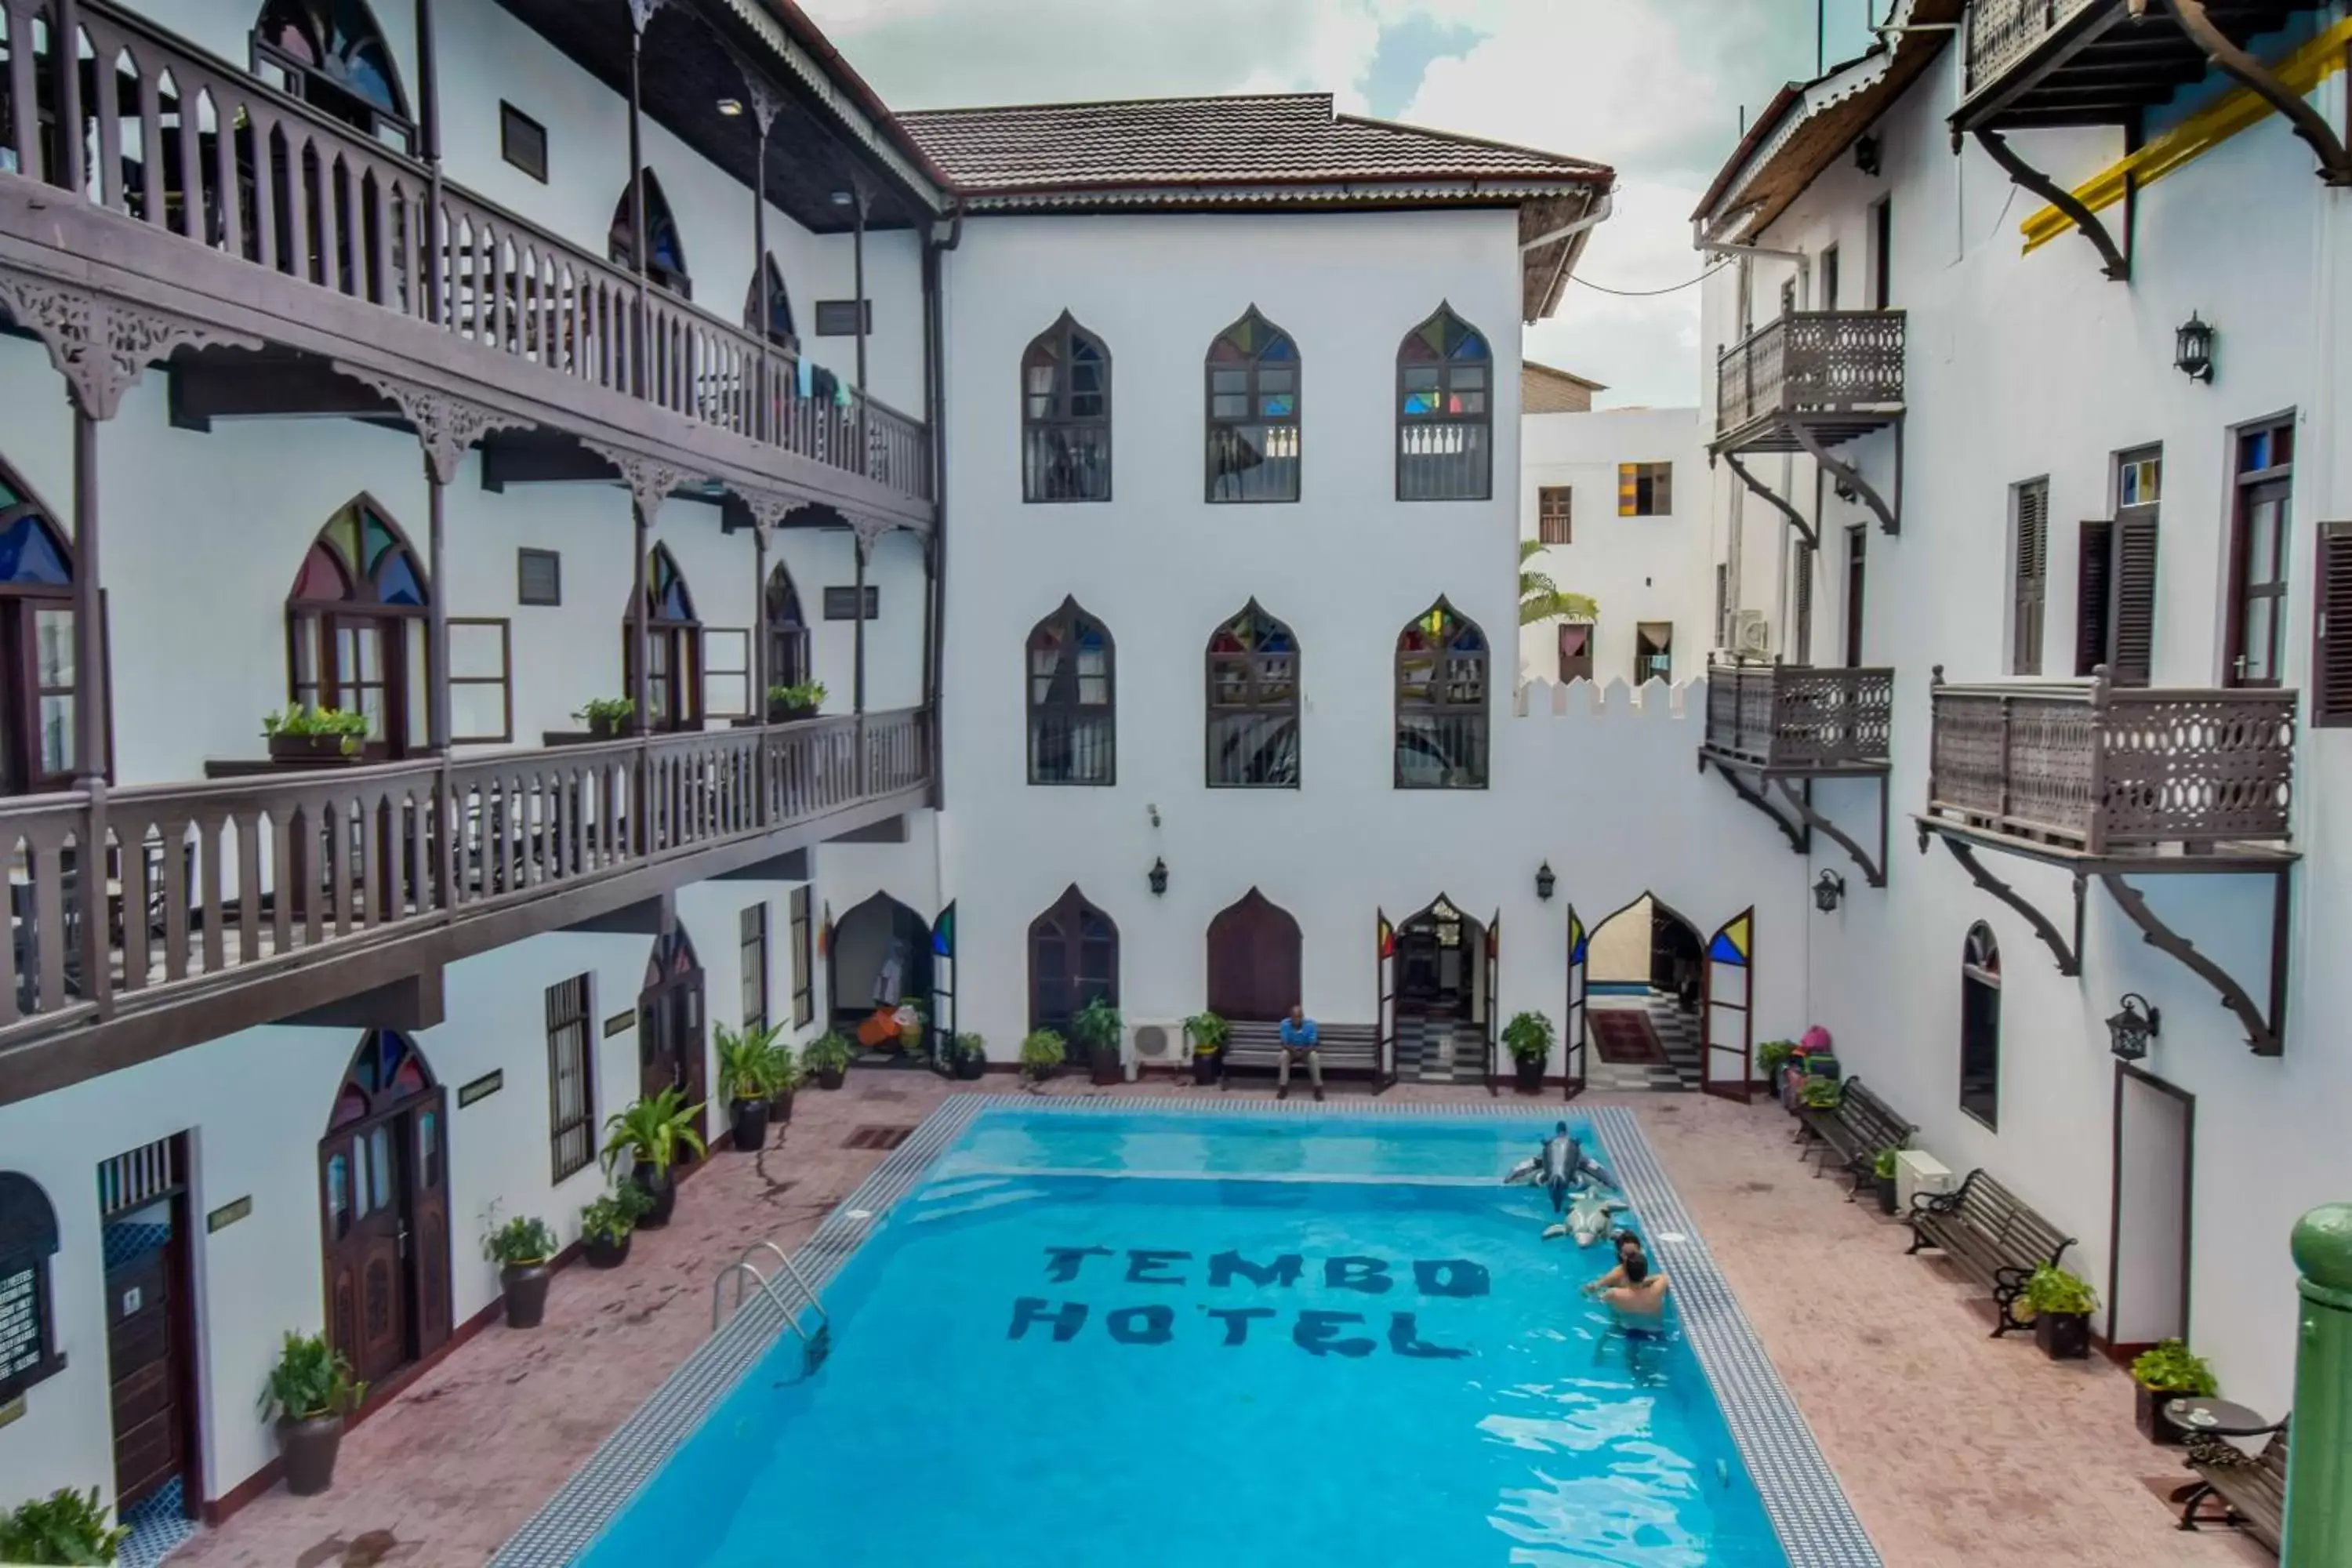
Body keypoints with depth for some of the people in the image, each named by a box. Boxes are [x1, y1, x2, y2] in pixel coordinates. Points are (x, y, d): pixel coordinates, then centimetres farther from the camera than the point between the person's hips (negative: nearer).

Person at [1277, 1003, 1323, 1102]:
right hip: (1291, 1051, 1)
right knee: (1284, 1054, -33)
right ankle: (1283, 1087, -24)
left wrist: (1303, 1051, -38)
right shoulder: (1285, 1024, -18)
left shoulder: (1310, 1024, -21)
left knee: (1314, 1056, -33)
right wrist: (1293, 1049, -38)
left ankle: (1318, 1088, -22)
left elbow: (1312, 1045, -18)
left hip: (1306, 1051, -1)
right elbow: (1284, 1044, -17)